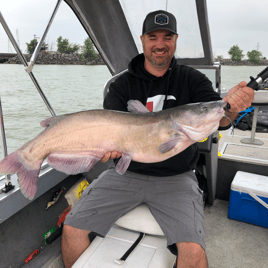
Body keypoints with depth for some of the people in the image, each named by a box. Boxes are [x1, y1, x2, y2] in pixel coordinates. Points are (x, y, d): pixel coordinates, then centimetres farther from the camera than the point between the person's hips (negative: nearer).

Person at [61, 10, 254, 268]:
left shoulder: (192, 80, 1)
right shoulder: (122, 85, 2)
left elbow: (219, 119, -11)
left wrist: (230, 106, -35)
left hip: (176, 178, 0)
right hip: (127, 172, 2)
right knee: (72, 229, -5)